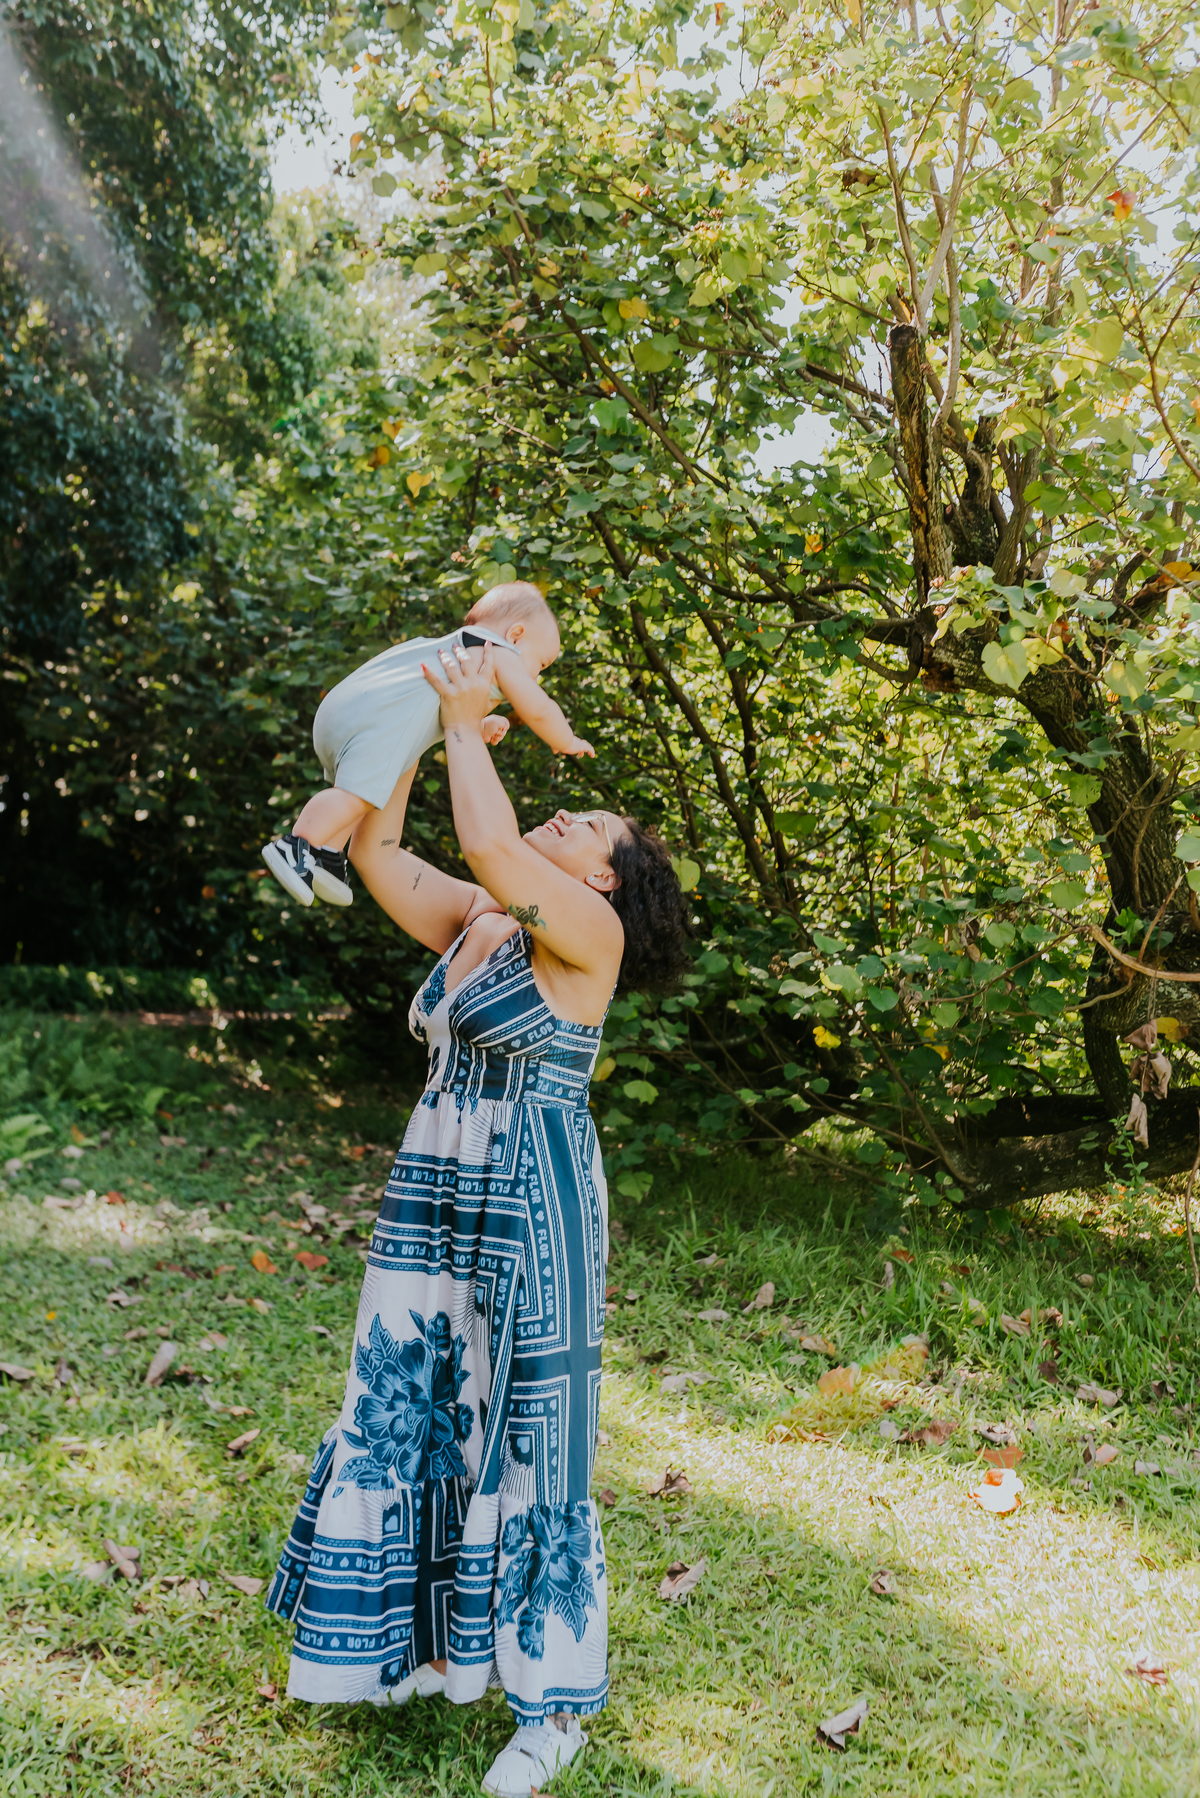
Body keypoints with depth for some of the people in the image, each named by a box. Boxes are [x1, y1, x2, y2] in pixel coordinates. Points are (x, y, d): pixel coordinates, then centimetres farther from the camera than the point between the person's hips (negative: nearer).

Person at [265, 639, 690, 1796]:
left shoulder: (589, 929, -11)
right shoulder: (470, 920, 11)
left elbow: (487, 845, -25)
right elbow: (373, 852, 9)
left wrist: (468, 724, -12)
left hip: (530, 1212, -8)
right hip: (433, 1201, 8)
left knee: (520, 1432, 2)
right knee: (406, 1416, 15)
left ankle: (556, 1702, 19)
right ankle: (429, 1644, 35)